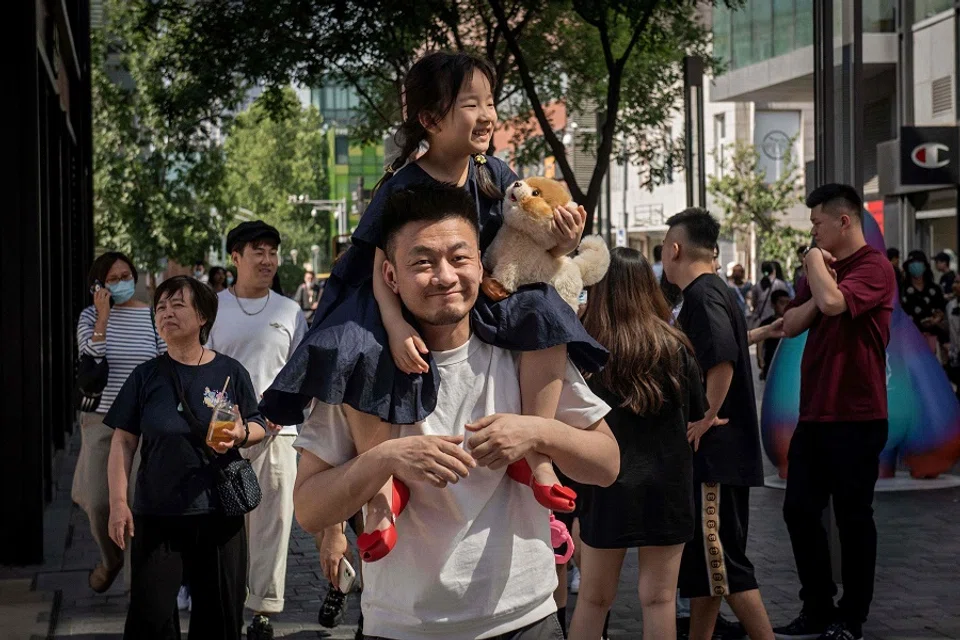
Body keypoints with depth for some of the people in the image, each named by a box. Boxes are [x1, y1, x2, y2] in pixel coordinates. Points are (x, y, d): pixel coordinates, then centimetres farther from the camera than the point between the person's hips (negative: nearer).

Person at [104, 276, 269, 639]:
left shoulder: (230, 372, 3)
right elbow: (124, 441, 3)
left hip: (219, 513, 0)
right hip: (156, 514, 0)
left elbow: (258, 428, 10)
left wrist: (240, 434, -13)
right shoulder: (147, 376, 3)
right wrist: (118, 502, -5)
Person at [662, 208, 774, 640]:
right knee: (701, 559, 14)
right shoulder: (712, 291, 17)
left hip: (715, 450, -10)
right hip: (715, 453, 10)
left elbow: (722, 359, -29)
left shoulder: (702, 295, -14)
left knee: (721, 560, -8)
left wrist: (706, 419, -21)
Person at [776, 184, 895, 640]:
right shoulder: (822, 269, 15)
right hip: (814, 413, 8)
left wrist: (816, 263, -12)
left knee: (852, 516, 1)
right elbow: (791, 325, 10)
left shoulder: (874, 267, -12)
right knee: (799, 510, 9)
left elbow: (834, 302, -29)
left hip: (856, 416, -8)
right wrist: (815, 295, -8)